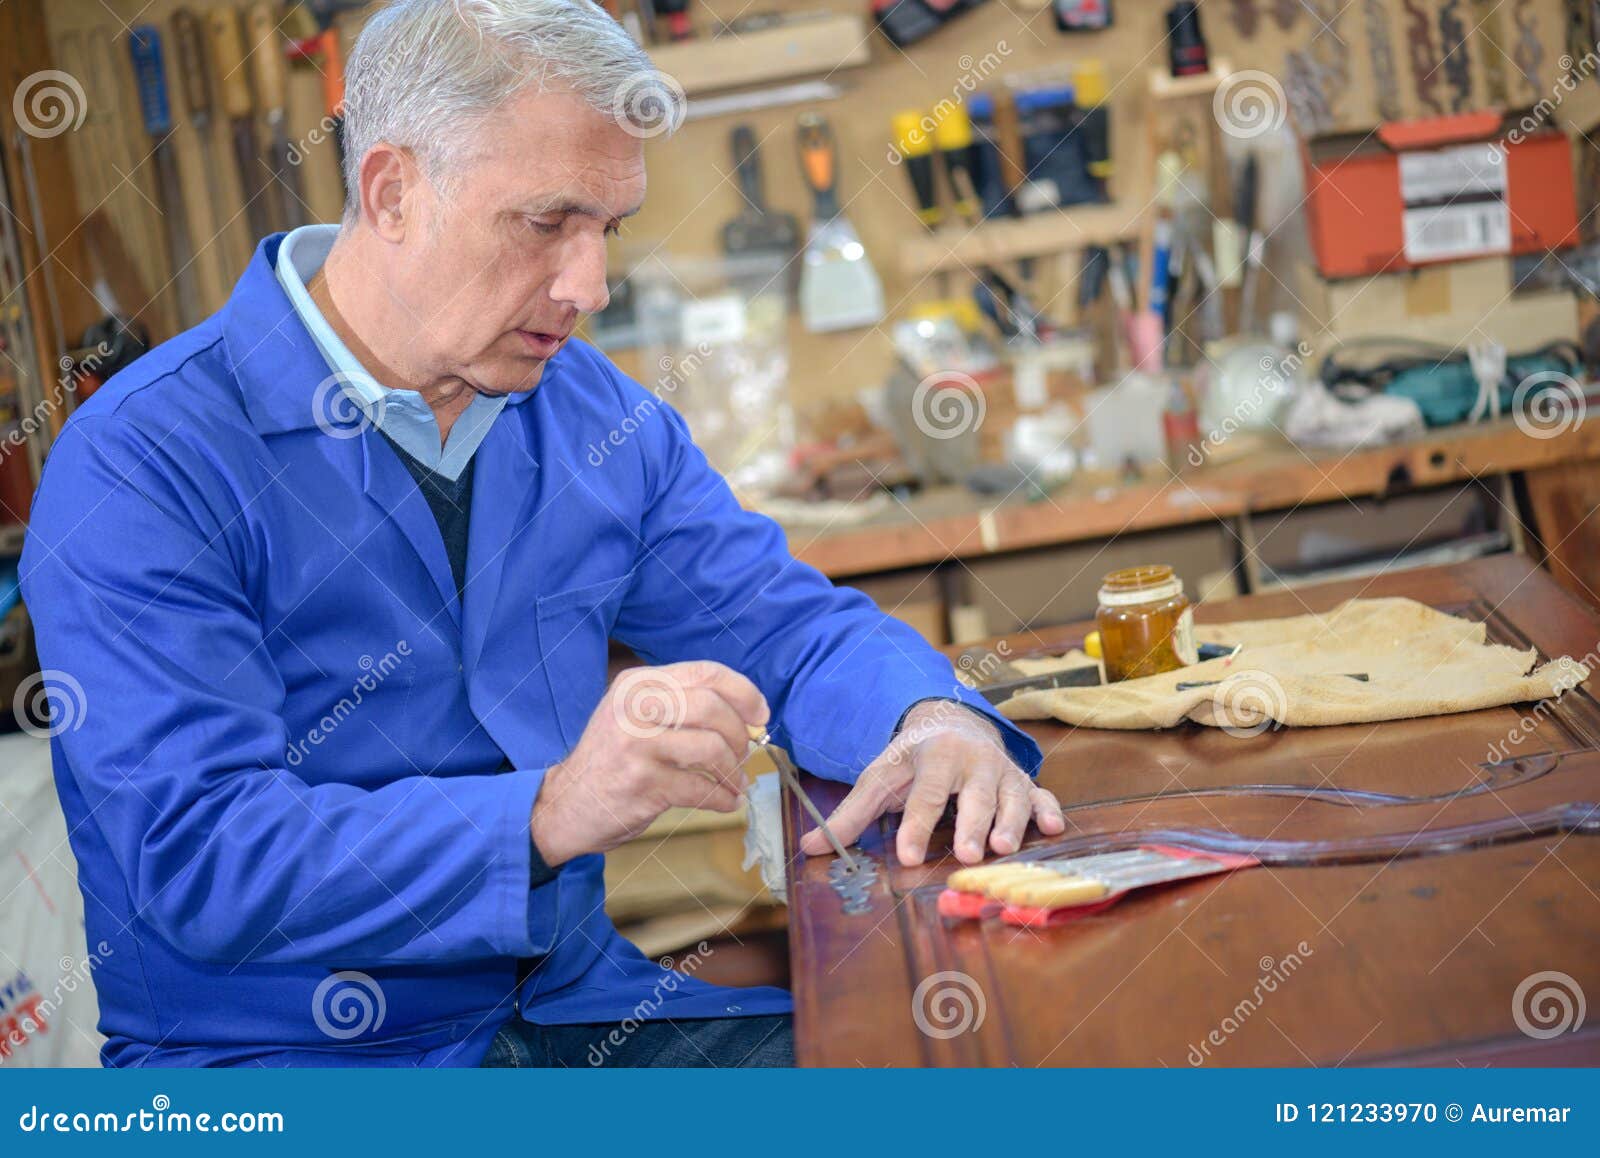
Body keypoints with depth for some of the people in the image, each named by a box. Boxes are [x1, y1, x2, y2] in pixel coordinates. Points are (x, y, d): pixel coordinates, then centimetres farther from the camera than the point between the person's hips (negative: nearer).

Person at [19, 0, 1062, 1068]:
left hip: (578, 1009, 6)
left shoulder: (595, 416, 7)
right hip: (281, 1059, -5)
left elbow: (787, 624, 10)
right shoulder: (140, 464, -14)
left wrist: (934, 718, -14)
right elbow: (200, 858, -22)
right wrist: (548, 814, -35)